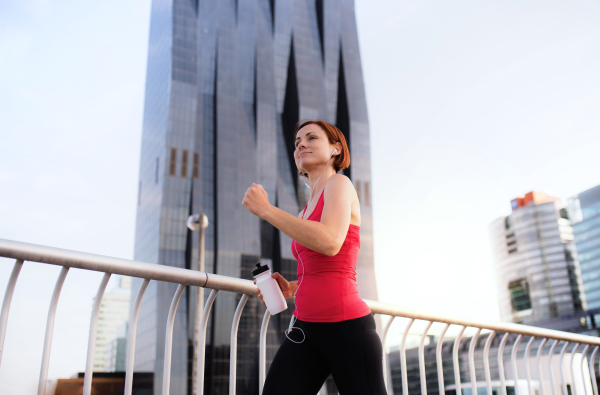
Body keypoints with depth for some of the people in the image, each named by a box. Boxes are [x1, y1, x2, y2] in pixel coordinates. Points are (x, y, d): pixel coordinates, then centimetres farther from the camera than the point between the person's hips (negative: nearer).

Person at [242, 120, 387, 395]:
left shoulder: (339, 183, -3)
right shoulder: (308, 209, 18)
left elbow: (331, 243, -24)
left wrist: (265, 209, -17)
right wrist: (291, 288, 8)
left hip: (345, 326, -7)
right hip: (305, 327, 7)